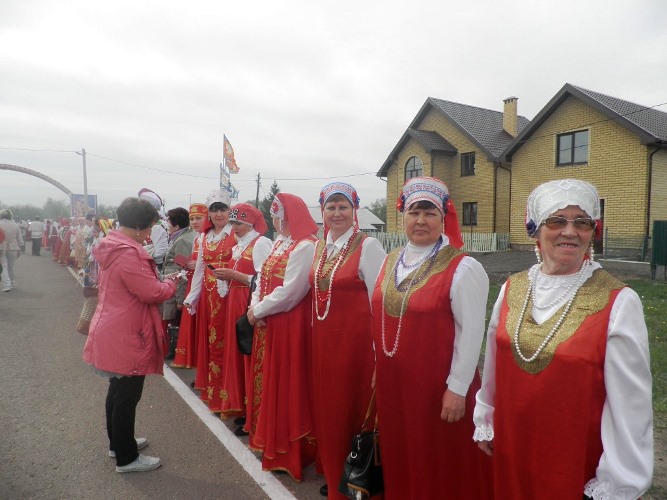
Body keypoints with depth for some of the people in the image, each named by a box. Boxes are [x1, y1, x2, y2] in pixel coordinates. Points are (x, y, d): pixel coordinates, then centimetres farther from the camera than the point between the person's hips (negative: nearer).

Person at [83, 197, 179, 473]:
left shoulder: (112, 246, 8)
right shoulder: (128, 253, -25)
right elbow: (153, 292, -23)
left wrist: (158, 280, 7)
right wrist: (171, 283, -5)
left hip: (114, 332, 11)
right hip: (125, 336, -11)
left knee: (118, 391, 23)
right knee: (127, 396, 4)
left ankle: (118, 443, 40)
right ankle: (126, 458, 19)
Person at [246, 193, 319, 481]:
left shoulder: (305, 246, -18)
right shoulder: (279, 243, 11)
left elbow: (289, 292, -22)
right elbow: (264, 279, 12)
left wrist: (257, 311, -12)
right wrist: (255, 306, -5)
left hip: (289, 324, -9)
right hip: (268, 322, 9)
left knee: (284, 383, 3)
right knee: (267, 378, 18)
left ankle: (284, 450, 20)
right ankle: (267, 436, 36)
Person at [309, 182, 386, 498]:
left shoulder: (368, 246, -11)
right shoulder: (320, 247, 9)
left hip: (354, 338, -6)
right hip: (323, 338, 7)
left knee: (352, 407, 6)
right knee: (328, 407, 16)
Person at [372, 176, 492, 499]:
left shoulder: (463, 268, -13)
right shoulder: (391, 261, 5)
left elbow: (471, 332, -14)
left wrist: (457, 388, -14)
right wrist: (379, 368, 15)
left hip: (438, 386, -5)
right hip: (392, 381, 6)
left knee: (440, 465, 11)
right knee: (399, 457, 20)